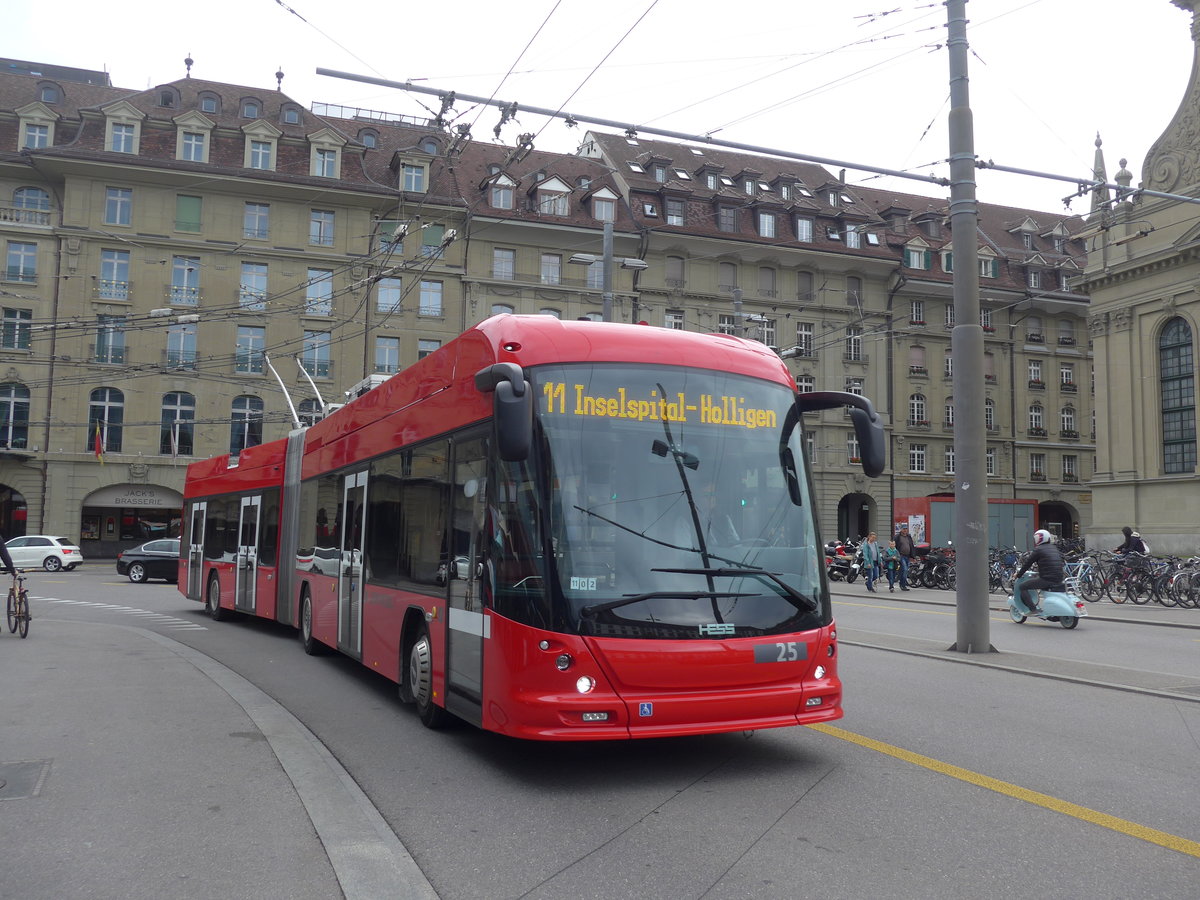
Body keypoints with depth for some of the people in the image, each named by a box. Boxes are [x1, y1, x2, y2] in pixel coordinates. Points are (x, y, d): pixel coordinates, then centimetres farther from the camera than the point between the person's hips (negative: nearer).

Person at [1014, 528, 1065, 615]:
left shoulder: (1038, 550, -5)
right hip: (1058, 580, 8)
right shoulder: (1055, 549, 18)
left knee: (1023, 587, -2)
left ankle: (1034, 609, -12)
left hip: (1046, 579, -8)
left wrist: (1018, 574, 10)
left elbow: (1028, 563, -2)